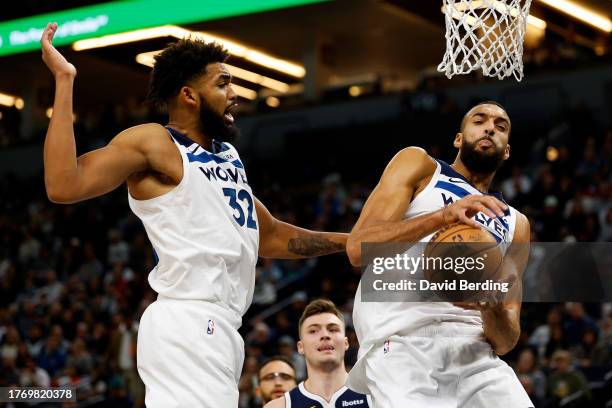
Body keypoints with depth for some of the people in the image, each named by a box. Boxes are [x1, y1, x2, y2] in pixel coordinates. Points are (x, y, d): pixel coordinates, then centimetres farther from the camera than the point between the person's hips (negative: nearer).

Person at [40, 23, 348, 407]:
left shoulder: (228, 154, 22)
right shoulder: (153, 142, -5)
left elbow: (269, 237, 30)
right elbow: (64, 186, -18)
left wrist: (353, 241, 27)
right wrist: (64, 82, -17)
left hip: (218, 327, 9)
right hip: (189, 322, -9)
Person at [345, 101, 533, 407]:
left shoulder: (515, 224, 24)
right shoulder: (418, 166, 13)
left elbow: (506, 342, 15)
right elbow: (358, 248, -4)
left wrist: (493, 308, -9)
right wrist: (442, 217, -18)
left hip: (473, 350, 5)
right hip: (401, 338, -4)